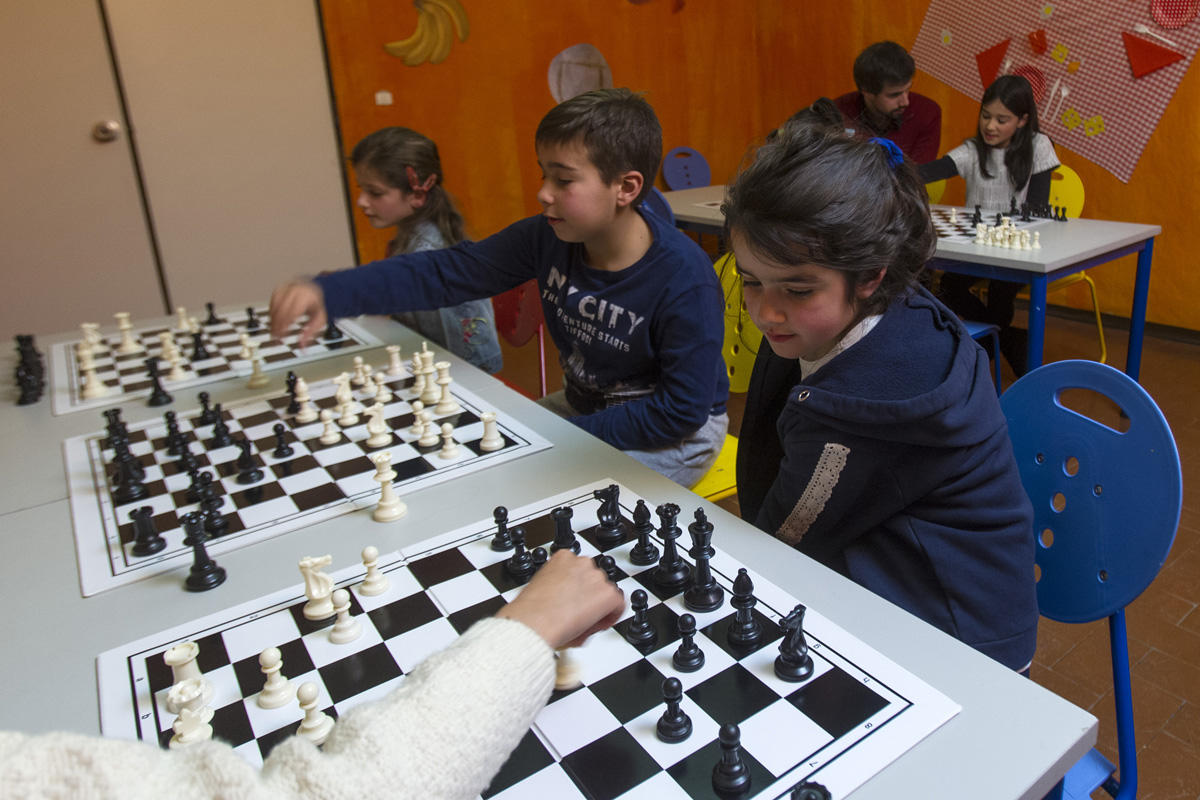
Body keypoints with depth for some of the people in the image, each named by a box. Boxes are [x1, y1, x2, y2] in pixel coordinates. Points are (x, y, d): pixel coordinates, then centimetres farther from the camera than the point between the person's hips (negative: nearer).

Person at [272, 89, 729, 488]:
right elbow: (446, 272, -11)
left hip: (676, 436, -6)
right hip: (583, 405, 6)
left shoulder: (684, 281, -28)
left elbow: (681, 411, -24)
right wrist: (327, 293, -23)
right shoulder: (548, 239, -11)